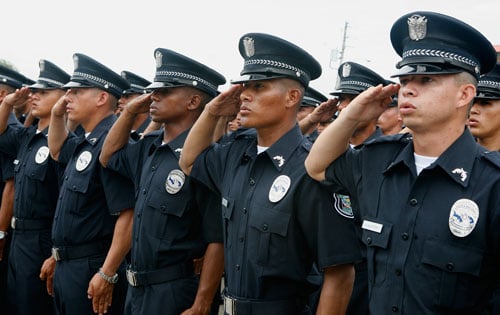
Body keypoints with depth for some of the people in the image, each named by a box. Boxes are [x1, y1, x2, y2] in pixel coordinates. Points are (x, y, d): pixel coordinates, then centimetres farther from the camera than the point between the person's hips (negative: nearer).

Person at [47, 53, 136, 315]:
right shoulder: (84, 143, 10)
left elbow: (128, 215, -26)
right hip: (67, 265, 10)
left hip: (93, 270, -10)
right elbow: (57, 150, 34)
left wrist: (107, 275, -25)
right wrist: (57, 114, 15)